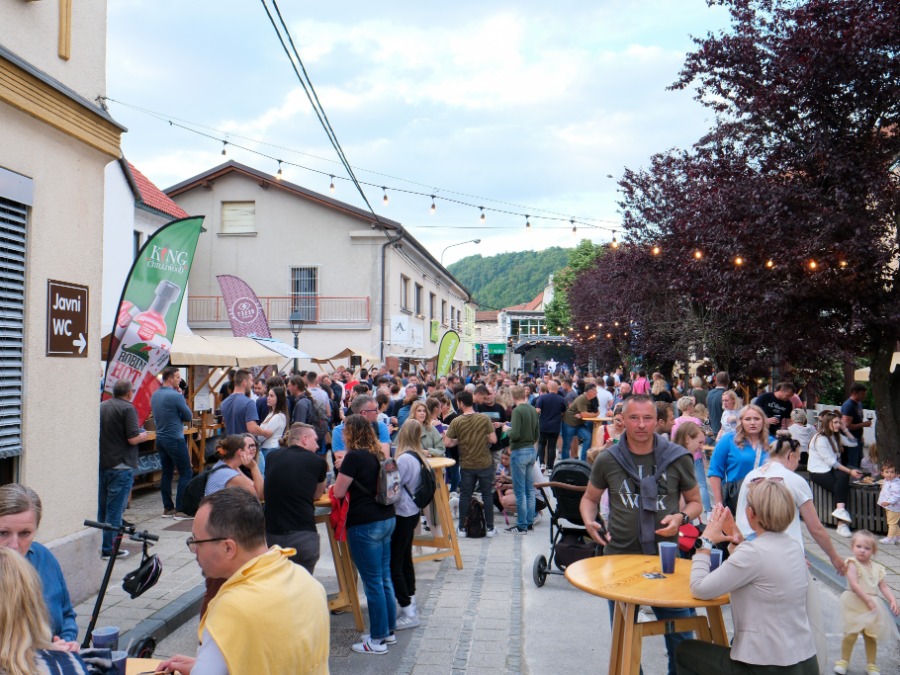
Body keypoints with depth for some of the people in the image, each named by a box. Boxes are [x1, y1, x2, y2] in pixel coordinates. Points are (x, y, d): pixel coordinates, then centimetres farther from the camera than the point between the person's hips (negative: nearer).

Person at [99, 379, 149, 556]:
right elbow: (133, 439, -19)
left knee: (101, 507, 17)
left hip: (101, 464, 7)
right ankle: (108, 548, 3)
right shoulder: (127, 408, -13)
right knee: (115, 508, -1)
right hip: (120, 466, -7)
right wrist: (143, 436, 1)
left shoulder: (101, 407, 9)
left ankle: (98, 544, 24)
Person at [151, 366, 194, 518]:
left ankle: (168, 508, 15)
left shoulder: (154, 395, 9)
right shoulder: (175, 396, -17)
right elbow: (189, 416, -9)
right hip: (175, 440, -8)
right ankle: (180, 508, -3)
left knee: (166, 473, 12)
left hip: (160, 438, 8)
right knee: (186, 473, -2)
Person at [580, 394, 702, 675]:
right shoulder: (607, 460, -3)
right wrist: (588, 521, -9)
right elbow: (590, 498, 12)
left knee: (680, 636, 8)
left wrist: (681, 517, -13)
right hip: (620, 556, 1)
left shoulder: (678, 458, -3)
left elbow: (695, 502, 8)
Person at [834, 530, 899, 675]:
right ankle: (844, 661, 15)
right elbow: (854, 584, -19)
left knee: (871, 636, 12)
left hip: (872, 606, 5)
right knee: (851, 634, -3)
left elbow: (883, 587, 8)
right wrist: (868, 599, -22)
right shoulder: (853, 564, -10)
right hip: (855, 605, -5)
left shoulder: (877, 568, 7)